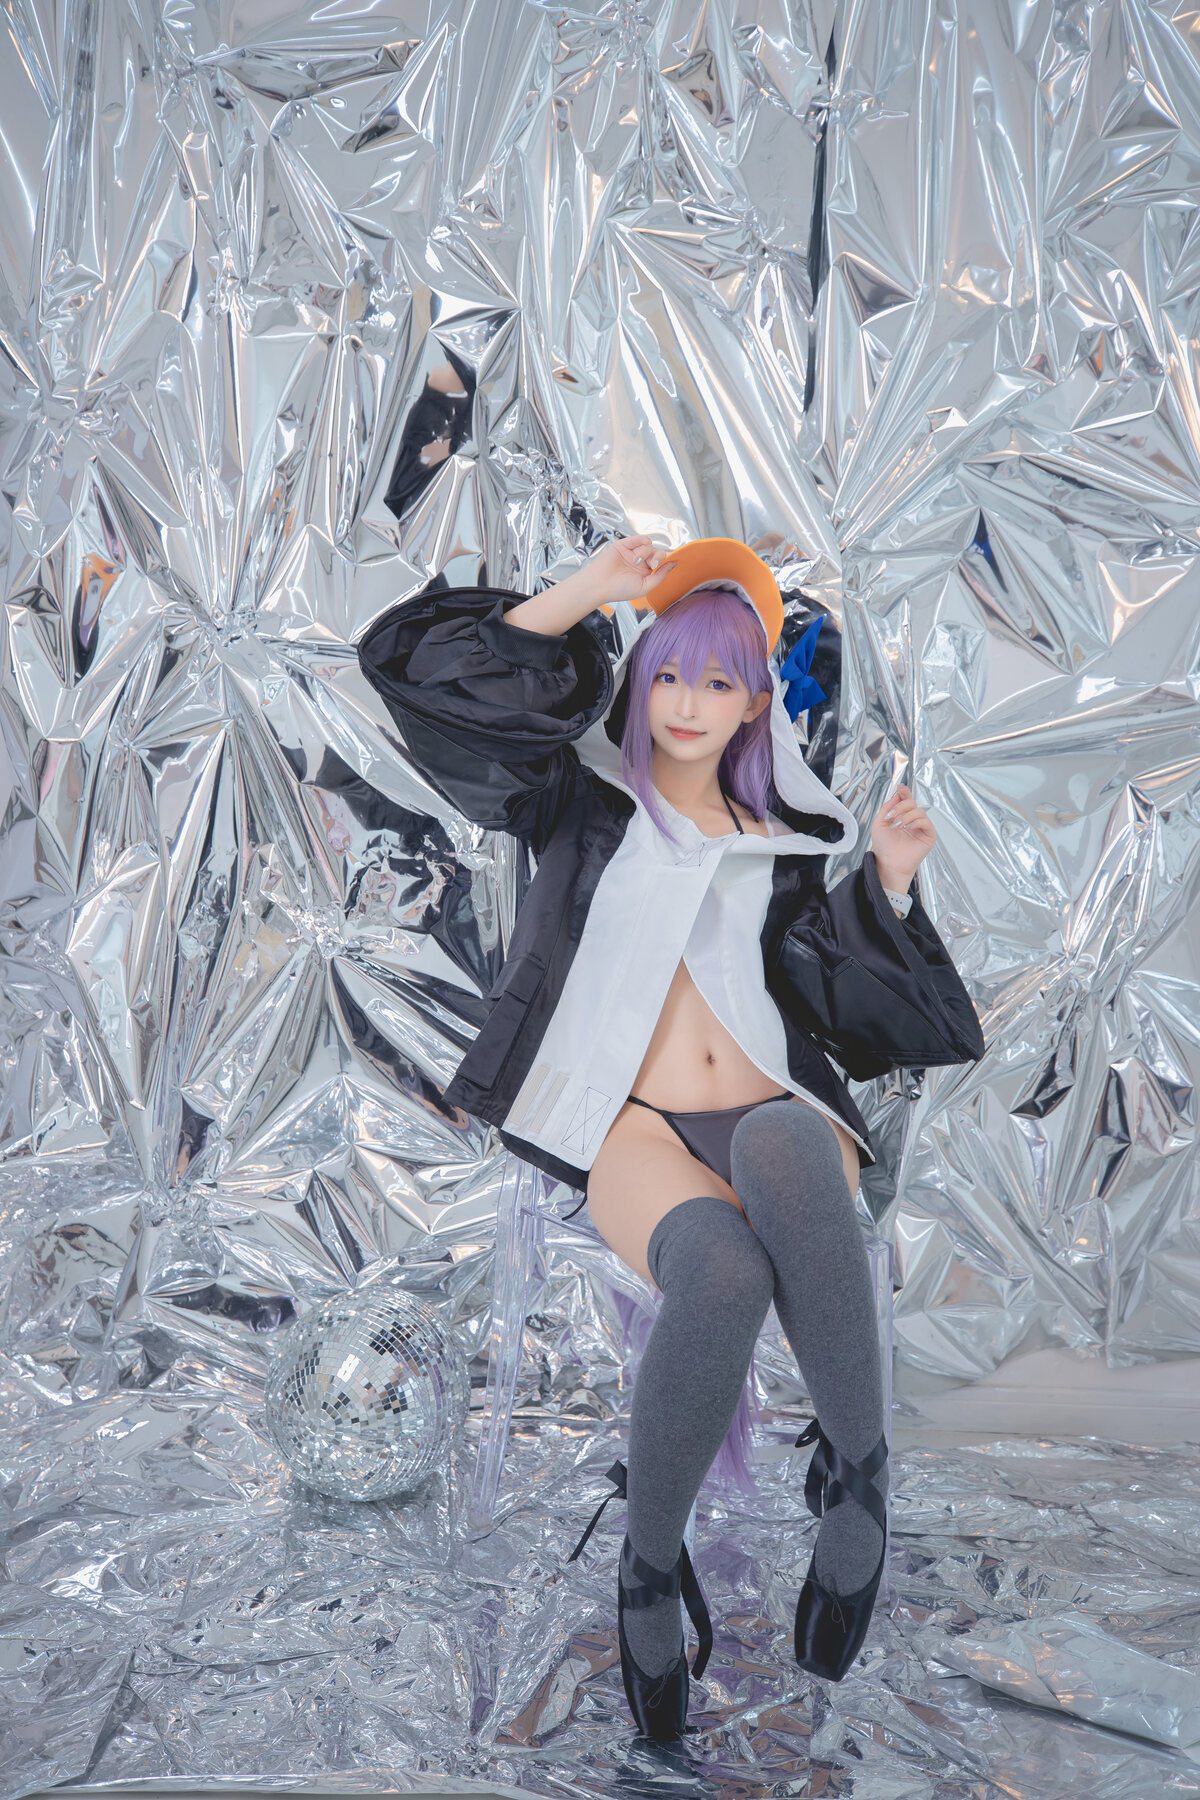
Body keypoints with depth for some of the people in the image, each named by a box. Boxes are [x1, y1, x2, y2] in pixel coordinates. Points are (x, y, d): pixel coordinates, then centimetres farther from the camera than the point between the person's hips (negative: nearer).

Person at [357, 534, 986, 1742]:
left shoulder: (779, 846, 25)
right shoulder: (586, 804, 17)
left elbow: (841, 993, 22)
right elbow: (437, 679, 7)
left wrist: (889, 884, 9)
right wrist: (588, 595, 6)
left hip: (779, 1114, 2)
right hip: (636, 1130, -2)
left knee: (779, 1149, -40)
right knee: (721, 1272, -38)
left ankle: (857, 1467, -27)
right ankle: (650, 1565, -15)